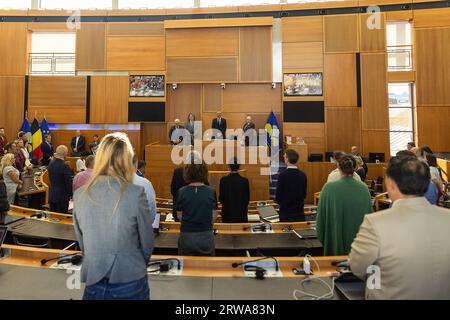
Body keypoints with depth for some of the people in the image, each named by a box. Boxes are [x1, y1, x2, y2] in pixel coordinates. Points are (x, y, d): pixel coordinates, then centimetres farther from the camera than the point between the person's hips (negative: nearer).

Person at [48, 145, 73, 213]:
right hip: (62, 197, -7)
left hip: (52, 195, 8)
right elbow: (69, 182, -16)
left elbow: (51, 178, 13)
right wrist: (70, 193, -3)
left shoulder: (50, 164, 4)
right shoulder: (65, 166, -20)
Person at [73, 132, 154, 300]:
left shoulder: (80, 194, -8)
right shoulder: (136, 193, -18)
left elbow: (82, 243, 2)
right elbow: (147, 244, -8)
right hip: (130, 282, -1)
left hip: (93, 282, 2)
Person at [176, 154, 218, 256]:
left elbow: (179, 216, -1)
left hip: (186, 236, 0)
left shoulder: (182, 192, -10)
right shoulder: (211, 192, -9)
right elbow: (213, 218, -2)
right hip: (206, 236, 0)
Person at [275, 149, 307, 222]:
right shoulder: (303, 175, -1)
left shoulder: (282, 175, -16)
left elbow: (278, 196, -11)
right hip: (300, 213, 4)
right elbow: (304, 195, 7)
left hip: (286, 213, -4)